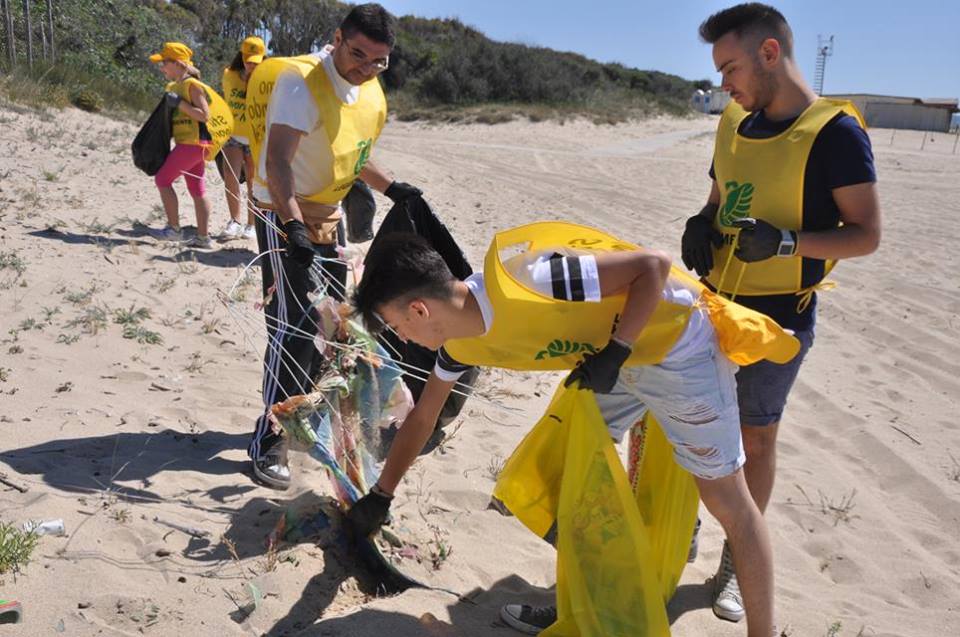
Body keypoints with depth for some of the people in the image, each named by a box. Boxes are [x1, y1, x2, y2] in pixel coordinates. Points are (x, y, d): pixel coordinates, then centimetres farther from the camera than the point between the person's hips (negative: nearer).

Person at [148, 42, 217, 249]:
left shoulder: (192, 85, -11)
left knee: (162, 179, -7)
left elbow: (204, 115, -18)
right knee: (196, 189, 8)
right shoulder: (173, 86, 17)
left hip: (192, 143, -10)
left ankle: (173, 228, -1)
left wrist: (179, 102, -20)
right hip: (187, 144, 10)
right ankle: (203, 237, 11)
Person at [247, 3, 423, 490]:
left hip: (329, 216, 8)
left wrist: (389, 187, 11)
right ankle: (269, 440, -2)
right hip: (286, 216, -8)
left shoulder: (370, 93, 5)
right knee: (294, 326, -12)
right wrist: (294, 225, -41)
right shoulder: (302, 82, -20)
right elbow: (277, 160, -30)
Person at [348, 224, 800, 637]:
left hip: (676, 346, -8)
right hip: (609, 361, 8)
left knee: (727, 499, 3)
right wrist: (379, 498, 15)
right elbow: (422, 418, 10)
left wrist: (614, 352, -27)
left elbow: (653, 264, -28)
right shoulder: (460, 340, -6)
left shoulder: (526, 285, -35)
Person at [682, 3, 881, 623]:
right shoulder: (736, 124, 6)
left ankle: (739, 561, 28)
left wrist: (786, 241, -28)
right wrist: (700, 226, -5)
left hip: (775, 320, -5)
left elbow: (866, 234, -13)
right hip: (710, 304, 6)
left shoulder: (836, 133, -13)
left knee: (757, 439, 9)